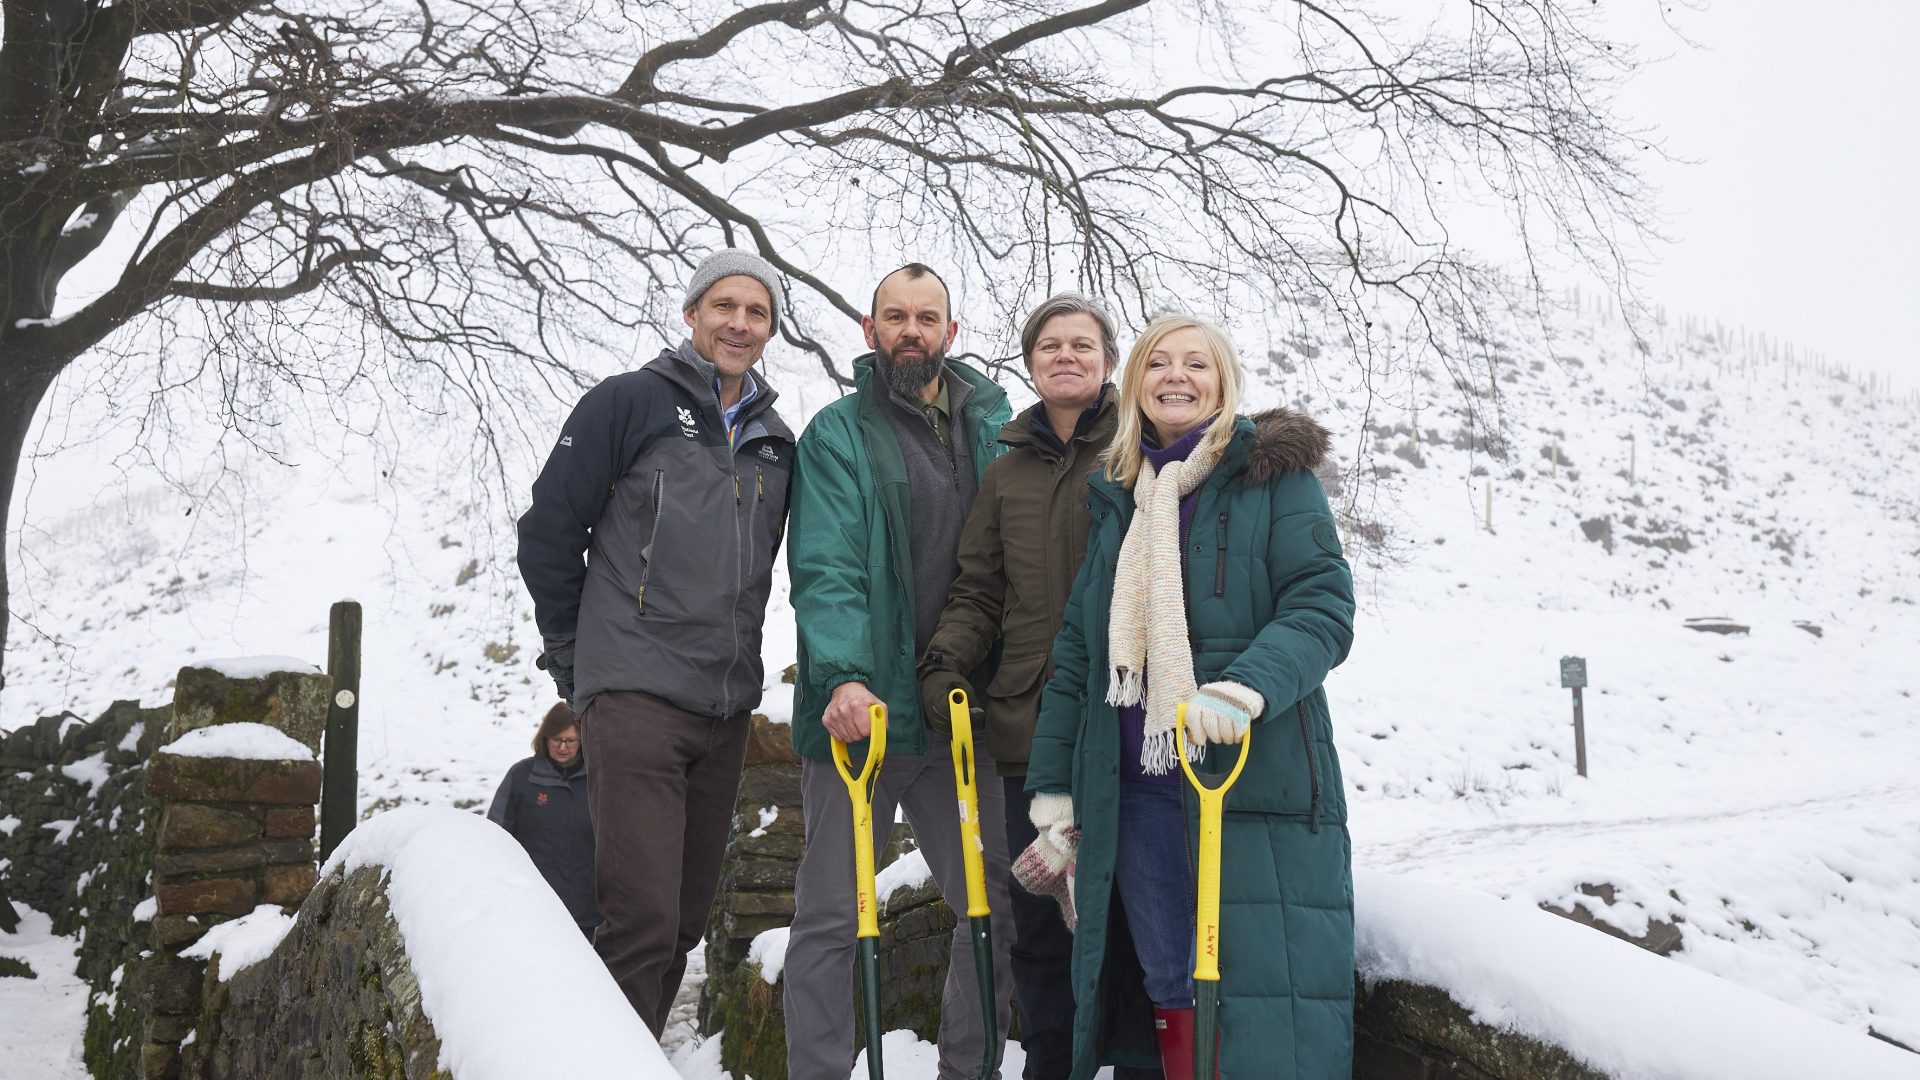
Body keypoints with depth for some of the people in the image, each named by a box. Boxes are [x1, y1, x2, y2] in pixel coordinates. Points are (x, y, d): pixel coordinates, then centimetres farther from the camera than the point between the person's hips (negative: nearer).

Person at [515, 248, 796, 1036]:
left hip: (725, 712, 6)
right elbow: (548, 529, -1)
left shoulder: (776, 442, 15)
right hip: (635, 698, -6)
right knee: (642, 921, -12)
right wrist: (577, 654, 2)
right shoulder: (632, 402, -1)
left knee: (684, 923, 11)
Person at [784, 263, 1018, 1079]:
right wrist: (842, 676, -28)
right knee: (832, 913, 0)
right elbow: (825, 570, -12)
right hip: (860, 705, -4)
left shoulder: (990, 425, 11)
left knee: (993, 903, 9)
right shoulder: (837, 435, -1)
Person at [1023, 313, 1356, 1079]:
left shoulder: (1273, 474, 3)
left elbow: (1324, 606, -8)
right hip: (1138, 787, 5)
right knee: (1170, 988, 9)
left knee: (1265, 988, -5)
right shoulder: (1117, 498, 17)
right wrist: (1052, 783, 12)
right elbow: (1077, 651, 16)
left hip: (1258, 778, -4)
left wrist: (1249, 685, -27)